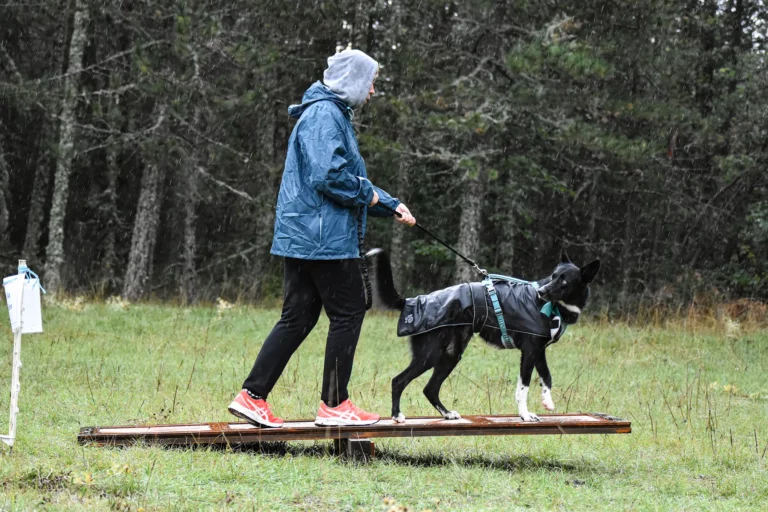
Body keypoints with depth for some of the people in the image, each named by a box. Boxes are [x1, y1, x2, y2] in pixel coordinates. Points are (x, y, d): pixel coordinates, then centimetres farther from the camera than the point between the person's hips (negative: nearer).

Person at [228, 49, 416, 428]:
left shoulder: (334, 116, 22)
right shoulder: (324, 116, -13)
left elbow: (351, 176, 30)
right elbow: (328, 175, -25)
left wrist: (391, 205, 24)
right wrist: (367, 195, -10)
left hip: (303, 237, 10)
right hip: (323, 236, -10)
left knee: (298, 318, 10)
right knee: (349, 312, -2)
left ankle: (252, 397, 8)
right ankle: (334, 404, 3)